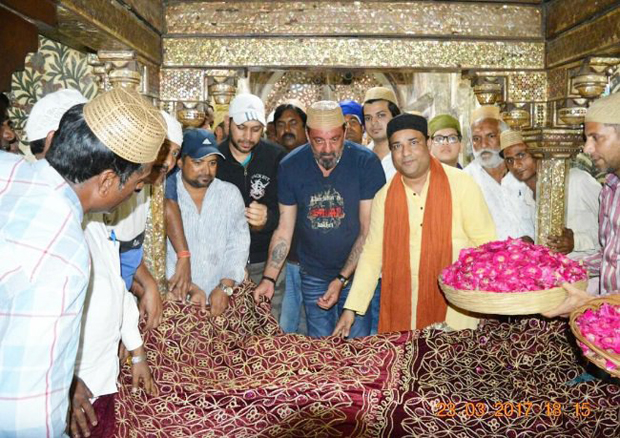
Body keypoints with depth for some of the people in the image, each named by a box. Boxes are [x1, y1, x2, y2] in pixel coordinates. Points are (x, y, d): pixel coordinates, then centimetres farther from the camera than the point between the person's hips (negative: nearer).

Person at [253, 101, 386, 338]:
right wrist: (268, 278, -9)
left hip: (356, 274, -2)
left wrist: (342, 279, -17)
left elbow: (369, 231, -12)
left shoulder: (366, 163, -13)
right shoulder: (290, 167, -5)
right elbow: (284, 231, 1)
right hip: (313, 277, 2)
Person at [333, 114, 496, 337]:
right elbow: (372, 254, 6)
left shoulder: (461, 184, -6)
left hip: (455, 312, -2)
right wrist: (351, 308, 2)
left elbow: (486, 242, -4)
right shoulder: (384, 197, 3)